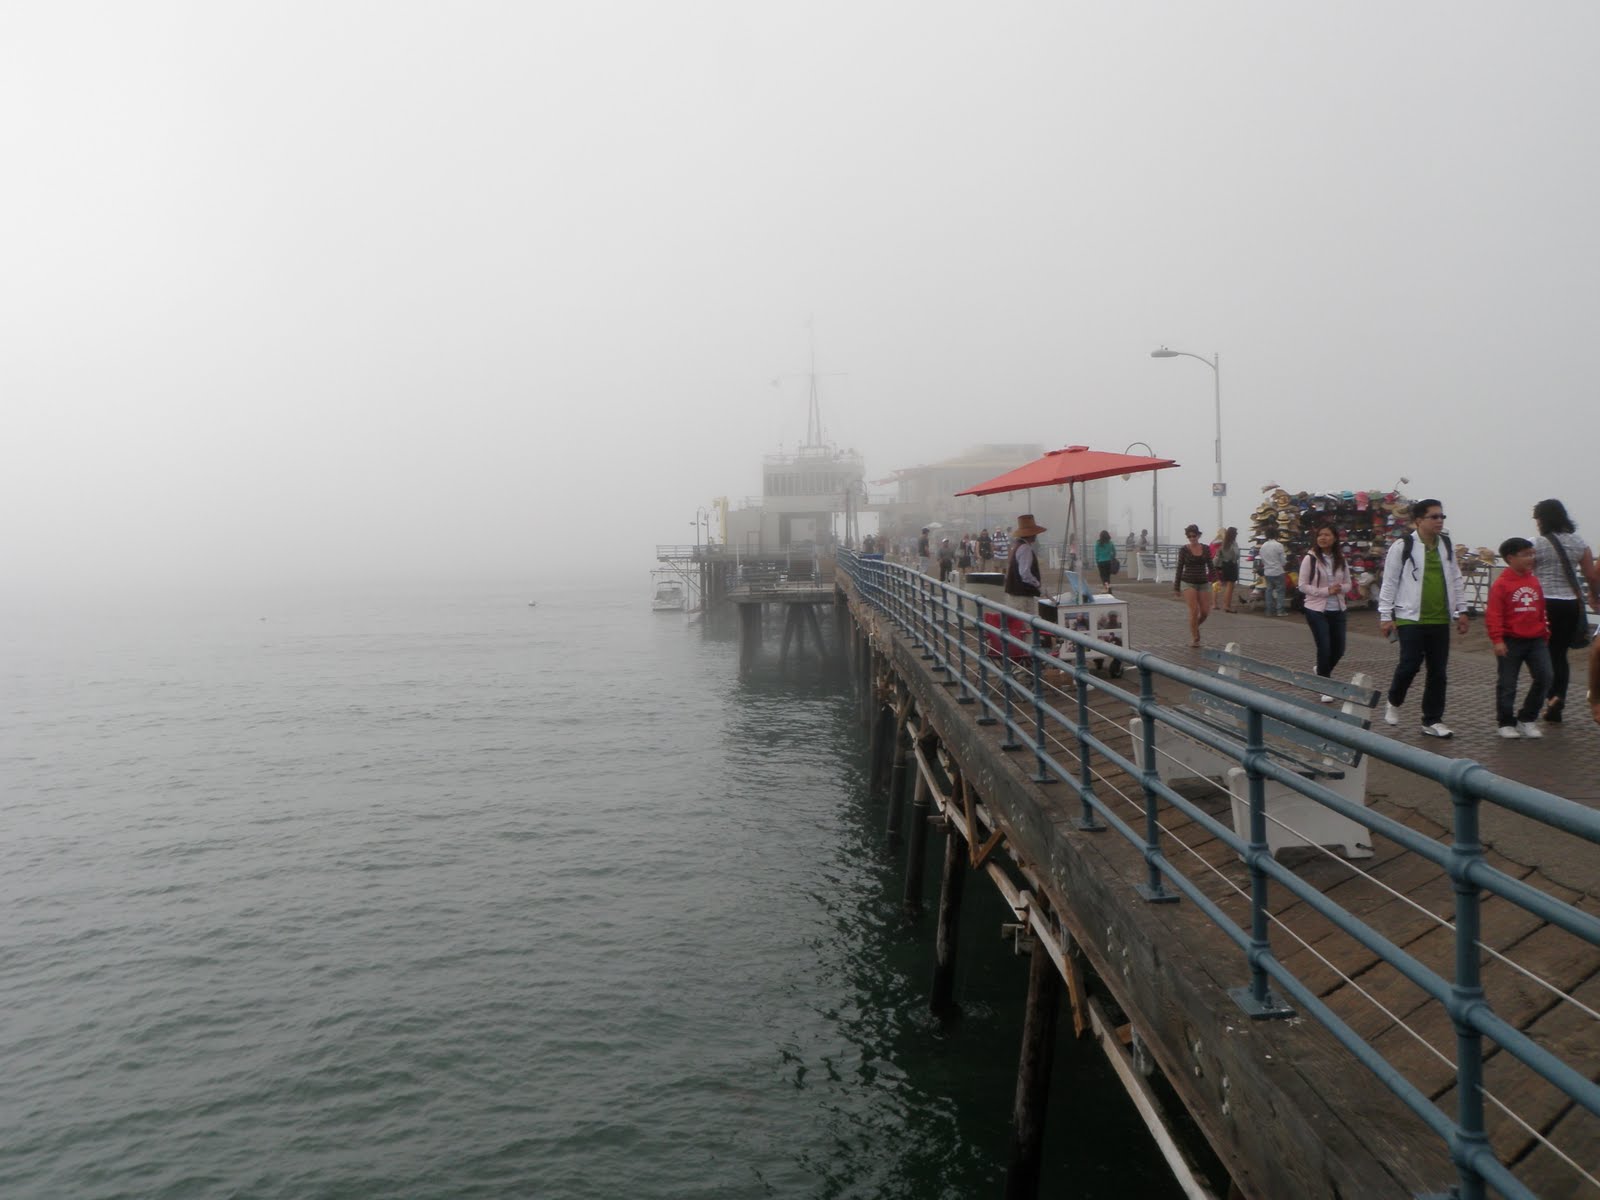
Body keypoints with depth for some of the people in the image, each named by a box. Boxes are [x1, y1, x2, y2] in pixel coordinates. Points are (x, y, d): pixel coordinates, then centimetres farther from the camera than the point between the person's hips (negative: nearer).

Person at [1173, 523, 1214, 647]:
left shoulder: (1206, 549, 4)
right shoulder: (1184, 550, -3)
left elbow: (1210, 566, 9)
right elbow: (1179, 568, 1)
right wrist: (1176, 587, 2)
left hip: (1203, 583, 3)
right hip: (1188, 582, -3)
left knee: (1205, 612, -1)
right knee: (1194, 610, -14)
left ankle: (1195, 626, 31)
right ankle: (1194, 638, 0)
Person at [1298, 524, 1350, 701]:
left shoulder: (1340, 559, 4)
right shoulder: (1310, 558, -8)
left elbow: (1348, 584, 11)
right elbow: (1302, 586, -9)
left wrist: (1340, 588, -13)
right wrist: (1326, 591, -18)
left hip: (1338, 610, 4)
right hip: (1317, 610, -4)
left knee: (1339, 649, 9)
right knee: (1324, 648, -4)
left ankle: (1322, 672, 40)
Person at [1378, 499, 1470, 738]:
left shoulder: (1447, 545, 11)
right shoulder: (1402, 546, -6)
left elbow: (1455, 580, 19)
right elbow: (1390, 582, -5)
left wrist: (1461, 610, 15)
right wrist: (1385, 615, -7)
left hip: (1440, 620, 6)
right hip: (1410, 619, -5)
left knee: (1438, 671, 6)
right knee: (1410, 665, -10)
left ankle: (1432, 720, 15)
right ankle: (1393, 703, 19)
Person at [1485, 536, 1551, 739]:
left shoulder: (1534, 581, 9)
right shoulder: (1501, 583, -10)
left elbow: (1541, 610, 18)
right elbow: (1493, 614, -12)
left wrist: (1545, 632, 19)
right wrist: (1497, 640, -17)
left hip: (1536, 640, 5)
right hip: (1511, 641, -5)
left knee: (1544, 677, -2)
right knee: (1507, 684, 3)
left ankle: (1527, 719, 13)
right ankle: (1506, 723, 16)